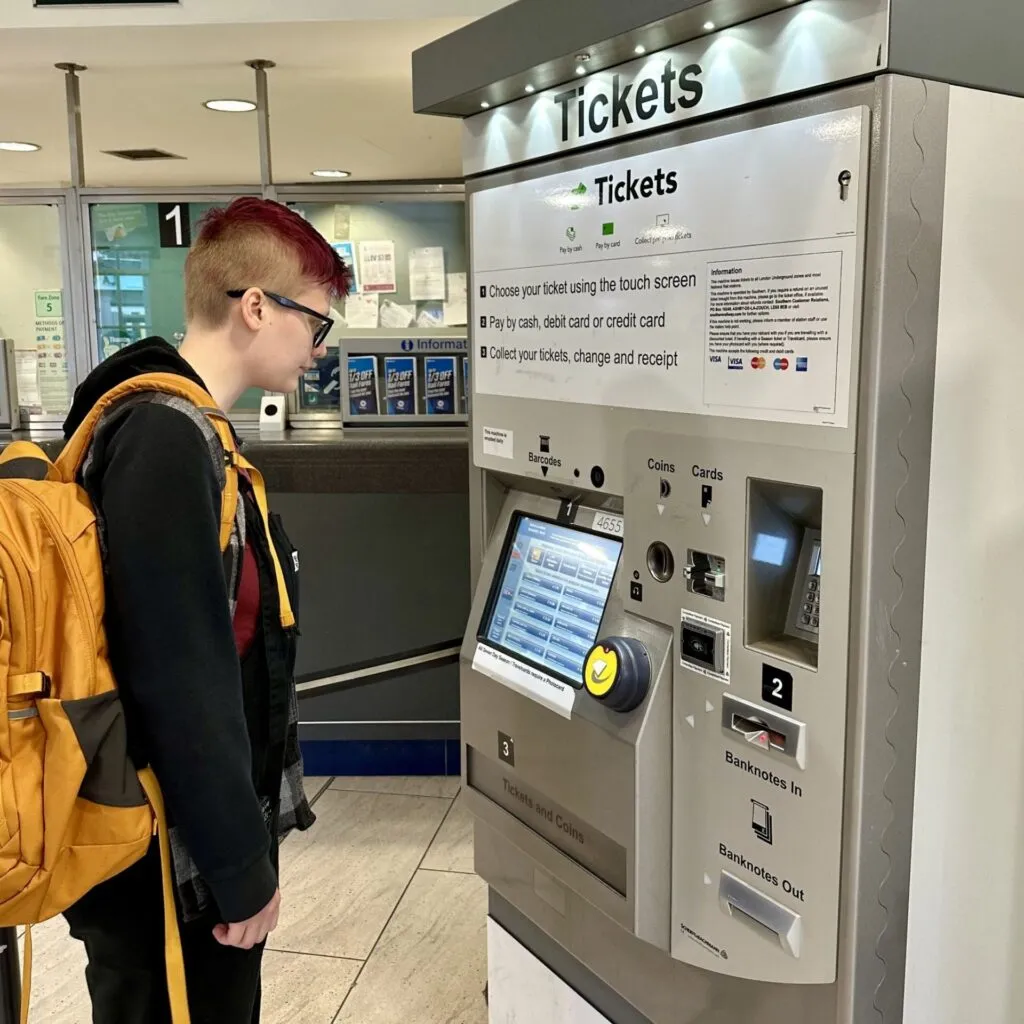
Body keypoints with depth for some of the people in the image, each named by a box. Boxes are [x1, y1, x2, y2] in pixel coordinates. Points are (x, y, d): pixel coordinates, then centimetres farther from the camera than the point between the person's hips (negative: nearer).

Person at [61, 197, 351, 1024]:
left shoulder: (171, 425, 8)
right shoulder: (167, 438, -23)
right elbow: (184, 683, -25)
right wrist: (242, 871, -17)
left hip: (183, 838, 9)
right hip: (173, 867, -9)